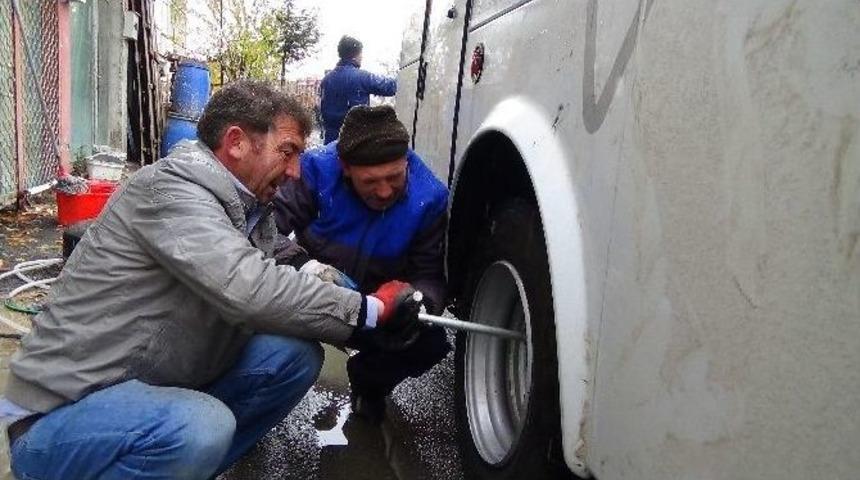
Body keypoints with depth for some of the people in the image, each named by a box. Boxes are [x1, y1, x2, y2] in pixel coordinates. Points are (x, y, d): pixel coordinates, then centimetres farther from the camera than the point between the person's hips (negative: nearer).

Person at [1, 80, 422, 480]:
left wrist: (362, 325, -12)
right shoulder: (171, 188, -20)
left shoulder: (249, 211, 6)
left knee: (294, 354, -8)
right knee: (202, 427, -35)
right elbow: (249, 291, -34)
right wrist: (370, 311, -23)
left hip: (152, 389, 8)